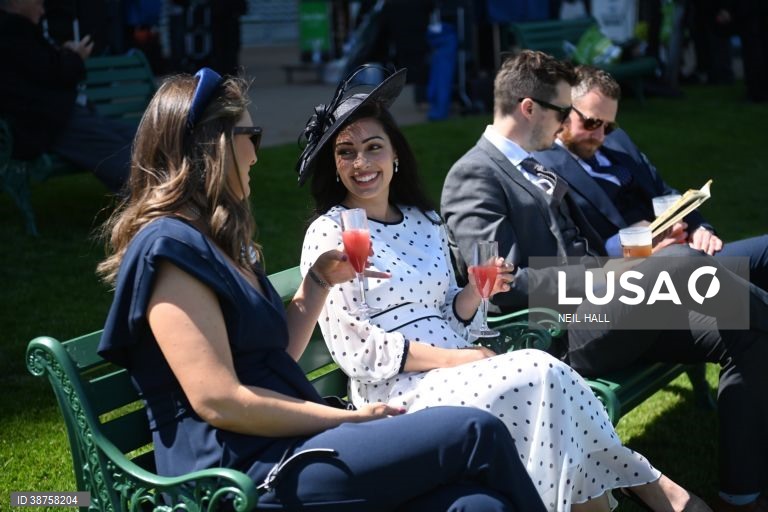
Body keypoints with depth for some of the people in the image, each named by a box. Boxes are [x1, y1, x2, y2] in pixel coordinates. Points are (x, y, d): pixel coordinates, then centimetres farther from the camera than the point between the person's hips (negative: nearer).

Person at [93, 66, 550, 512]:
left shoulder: (216, 240, 20)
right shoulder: (168, 246, -10)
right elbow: (220, 403, -18)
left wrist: (321, 279, 15)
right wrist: (349, 419, -11)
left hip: (284, 448, 8)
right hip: (243, 475, -8)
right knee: (477, 432, -16)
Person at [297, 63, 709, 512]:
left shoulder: (426, 221, 14)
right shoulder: (329, 235, -4)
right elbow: (356, 350, -11)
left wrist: (473, 293, -5)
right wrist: (457, 357, -15)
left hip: (453, 373, 6)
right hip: (397, 392, -5)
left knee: (545, 383, -27)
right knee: (541, 373, -25)